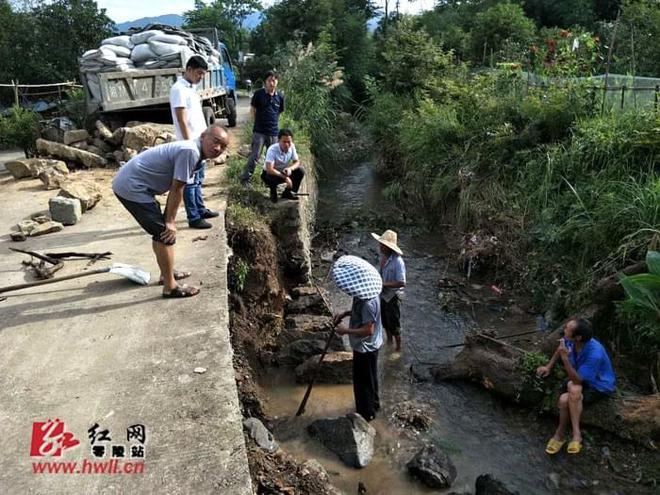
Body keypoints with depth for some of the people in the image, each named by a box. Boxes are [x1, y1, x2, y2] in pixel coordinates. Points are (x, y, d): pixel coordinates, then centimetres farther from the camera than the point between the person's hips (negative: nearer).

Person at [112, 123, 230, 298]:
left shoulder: (191, 151, 10)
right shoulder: (190, 151, -22)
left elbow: (175, 189, 14)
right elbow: (176, 190, -17)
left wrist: (168, 220, 13)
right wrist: (170, 221, -8)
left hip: (127, 183, 10)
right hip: (132, 187, -10)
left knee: (161, 230, 21)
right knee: (165, 234, -7)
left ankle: (167, 273, 35)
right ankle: (170, 287, 2)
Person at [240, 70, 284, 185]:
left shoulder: (280, 97, 3)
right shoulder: (258, 94, -5)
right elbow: (252, 110, 4)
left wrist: (273, 123, 12)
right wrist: (258, 122, 5)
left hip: (274, 132, 3)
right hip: (259, 131, -3)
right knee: (254, 156, -5)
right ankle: (245, 178, 6)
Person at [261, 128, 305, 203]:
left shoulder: (292, 146, -15)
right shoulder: (272, 150, -30)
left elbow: (297, 162, -7)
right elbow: (269, 169, -38)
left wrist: (290, 168, -30)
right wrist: (285, 177, -39)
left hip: (284, 172, 5)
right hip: (270, 173, -5)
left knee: (300, 171, -16)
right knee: (271, 177, -39)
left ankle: (288, 192, 4)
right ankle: (273, 193, -2)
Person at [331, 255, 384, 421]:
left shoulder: (367, 303, -36)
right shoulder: (366, 293, -6)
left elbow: (368, 330, -33)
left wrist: (346, 330, -25)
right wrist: (345, 313, -1)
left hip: (365, 347, -9)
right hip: (368, 345, 9)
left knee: (362, 381, 11)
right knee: (369, 378, 27)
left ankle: (366, 413, 31)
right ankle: (373, 404, 48)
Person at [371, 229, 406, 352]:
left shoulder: (397, 261, -28)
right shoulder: (382, 256, -5)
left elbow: (402, 283, -29)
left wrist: (384, 284, -29)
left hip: (393, 296, -7)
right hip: (382, 294, 7)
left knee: (394, 323, 9)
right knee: (385, 321, 24)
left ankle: (398, 348, 30)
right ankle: (389, 341, 48)